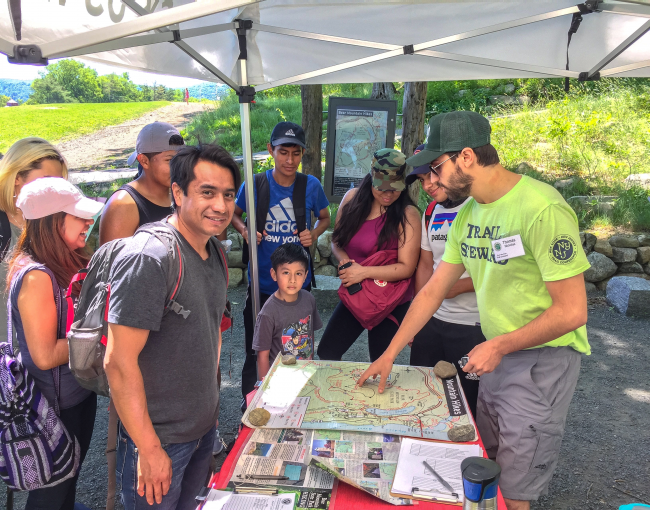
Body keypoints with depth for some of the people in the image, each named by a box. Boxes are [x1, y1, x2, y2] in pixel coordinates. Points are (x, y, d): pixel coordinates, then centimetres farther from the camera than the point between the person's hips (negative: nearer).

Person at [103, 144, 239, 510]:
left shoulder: (215, 253, 2)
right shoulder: (148, 258, -24)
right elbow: (119, 362, -24)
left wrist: (212, 400, 14)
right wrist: (149, 449, -20)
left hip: (205, 426, 7)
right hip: (158, 438, -7)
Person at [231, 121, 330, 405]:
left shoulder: (311, 185, -5)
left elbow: (325, 218, 12)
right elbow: (234, 214, 9)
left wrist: (314, 234, -9)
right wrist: (243, 230, -12)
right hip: (261, 283, -1)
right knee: (256, 350, 7)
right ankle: (249, 405, 31)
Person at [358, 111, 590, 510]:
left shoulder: (541, 209, -23)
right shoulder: (469, 213, 2)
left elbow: (572, 311, -21)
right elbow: (433, 290, 6)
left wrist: (499, 346, -13)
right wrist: (390, 355, 6)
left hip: (542, 359, -7)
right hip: (497, 356, 7)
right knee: (487, 469, 21)